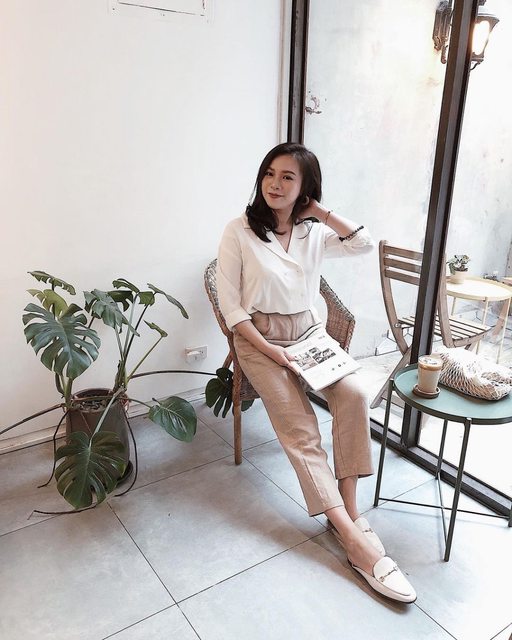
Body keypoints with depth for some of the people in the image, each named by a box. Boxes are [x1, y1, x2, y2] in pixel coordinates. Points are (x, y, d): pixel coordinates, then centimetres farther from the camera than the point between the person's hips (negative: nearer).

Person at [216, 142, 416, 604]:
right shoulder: (240, 231, -5)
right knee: (298, 426, -20)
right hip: (259, 338, -3)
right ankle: (354, 537, -21)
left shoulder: (314, 233, 7)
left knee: (353, 393, -24)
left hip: (310, 331, 4)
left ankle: (349, 511, -14)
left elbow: (366, 245, -6)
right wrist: (268, 349, -16)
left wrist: (321, 211, -4)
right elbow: (231, 305, -8)